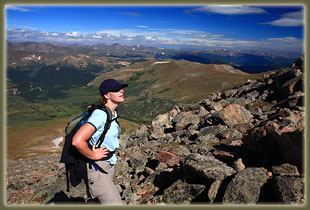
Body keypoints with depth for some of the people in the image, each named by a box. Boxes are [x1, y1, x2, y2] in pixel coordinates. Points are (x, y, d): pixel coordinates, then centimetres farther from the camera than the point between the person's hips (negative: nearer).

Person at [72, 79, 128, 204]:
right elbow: (77, 141, -34)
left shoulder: (113, 113, 5)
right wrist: (93, 156, -20)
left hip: (109, 165, 9)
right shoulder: (100, 115, -24)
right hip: (97, 168, -9)